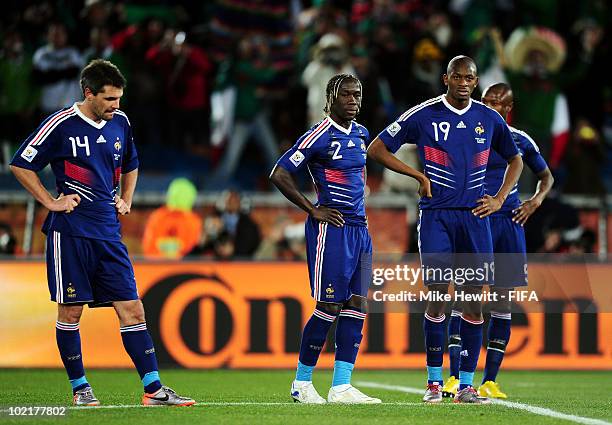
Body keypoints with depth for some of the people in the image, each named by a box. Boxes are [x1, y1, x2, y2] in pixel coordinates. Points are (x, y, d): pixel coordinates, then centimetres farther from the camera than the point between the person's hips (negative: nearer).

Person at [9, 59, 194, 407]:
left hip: (109, 234, 5)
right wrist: (51, 202, -5)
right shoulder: (61, 124, -7)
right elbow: (20, 165, -2)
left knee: (132, 309, -2)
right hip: (70, 232, -5)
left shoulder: (120, 122, 9)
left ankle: (153, 389, -4)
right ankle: (80, 387, 14)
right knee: (71, 311, 2)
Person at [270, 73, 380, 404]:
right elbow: (279, 175, -12)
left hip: (358, 228, 8)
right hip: (331, 229, -8)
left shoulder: (361, 134, 13)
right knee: (329, 308, -6)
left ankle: (341, 387, 2)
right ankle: (301, 382, 8)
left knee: (356, 308, 2)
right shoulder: (319, 136, -10)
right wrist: (313, 210, -11)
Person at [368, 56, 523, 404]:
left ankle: (466, 385, 4)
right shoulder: (423, 115, -1)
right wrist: (419, 176, -3)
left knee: (475, 300, -1)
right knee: (437, 297, -5)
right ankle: (434, 381, 5)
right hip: (436, 216, -3)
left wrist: (500, 199, 10)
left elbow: (515, 159, 23)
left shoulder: (490, 119, 8)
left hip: (474, 215, 3)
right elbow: (377, 149, 5)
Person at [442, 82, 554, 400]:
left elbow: (546, 176, 22)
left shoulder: (519, 140, 8)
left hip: (508, 222, 2)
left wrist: (536, 200, 3)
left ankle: (489, 382, 6)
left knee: (502, 301, 1)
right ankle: (455, 378, -6)